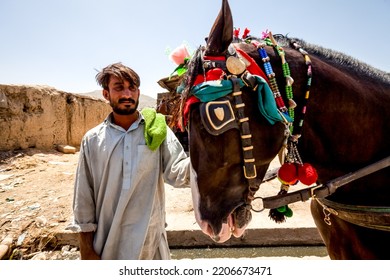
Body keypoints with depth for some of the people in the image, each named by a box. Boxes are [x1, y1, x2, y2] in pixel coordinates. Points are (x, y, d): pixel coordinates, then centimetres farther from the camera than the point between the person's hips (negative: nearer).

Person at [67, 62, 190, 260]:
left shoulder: (157, 132, -5)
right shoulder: (92, 140, -3)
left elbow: (177, 172, -16)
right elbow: (83, 198, 0)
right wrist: (86, 249, 0)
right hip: (106, 242, 1)